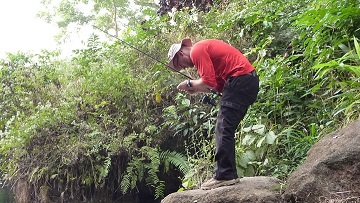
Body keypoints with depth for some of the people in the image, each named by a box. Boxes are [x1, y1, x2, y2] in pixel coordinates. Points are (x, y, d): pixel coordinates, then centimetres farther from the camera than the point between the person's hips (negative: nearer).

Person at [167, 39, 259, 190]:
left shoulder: (196, 51, -6)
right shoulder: (205, 48, 24)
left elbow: (208, 82, -15)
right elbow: (217, 83, 21)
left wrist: (189, 83, 2)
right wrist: (196, 89, 12)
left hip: (240, 79, -10)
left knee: (223, 129, -9)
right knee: (225, 129, 11)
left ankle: (224, 175, -8)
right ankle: (227, 173, 13)